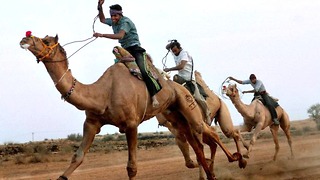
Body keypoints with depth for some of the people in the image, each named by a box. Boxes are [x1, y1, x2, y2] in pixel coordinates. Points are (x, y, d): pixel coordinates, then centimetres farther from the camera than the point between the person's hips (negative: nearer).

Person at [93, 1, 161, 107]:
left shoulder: (125, 22, -17)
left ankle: (154, 97, -25)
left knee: (142, 71, -24)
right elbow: (102, 20, 26)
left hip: (134, 48, -9)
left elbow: (120, 35, -34)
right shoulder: (113, 22, 9)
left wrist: (102, 35, -38)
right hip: (125, 50, 9)